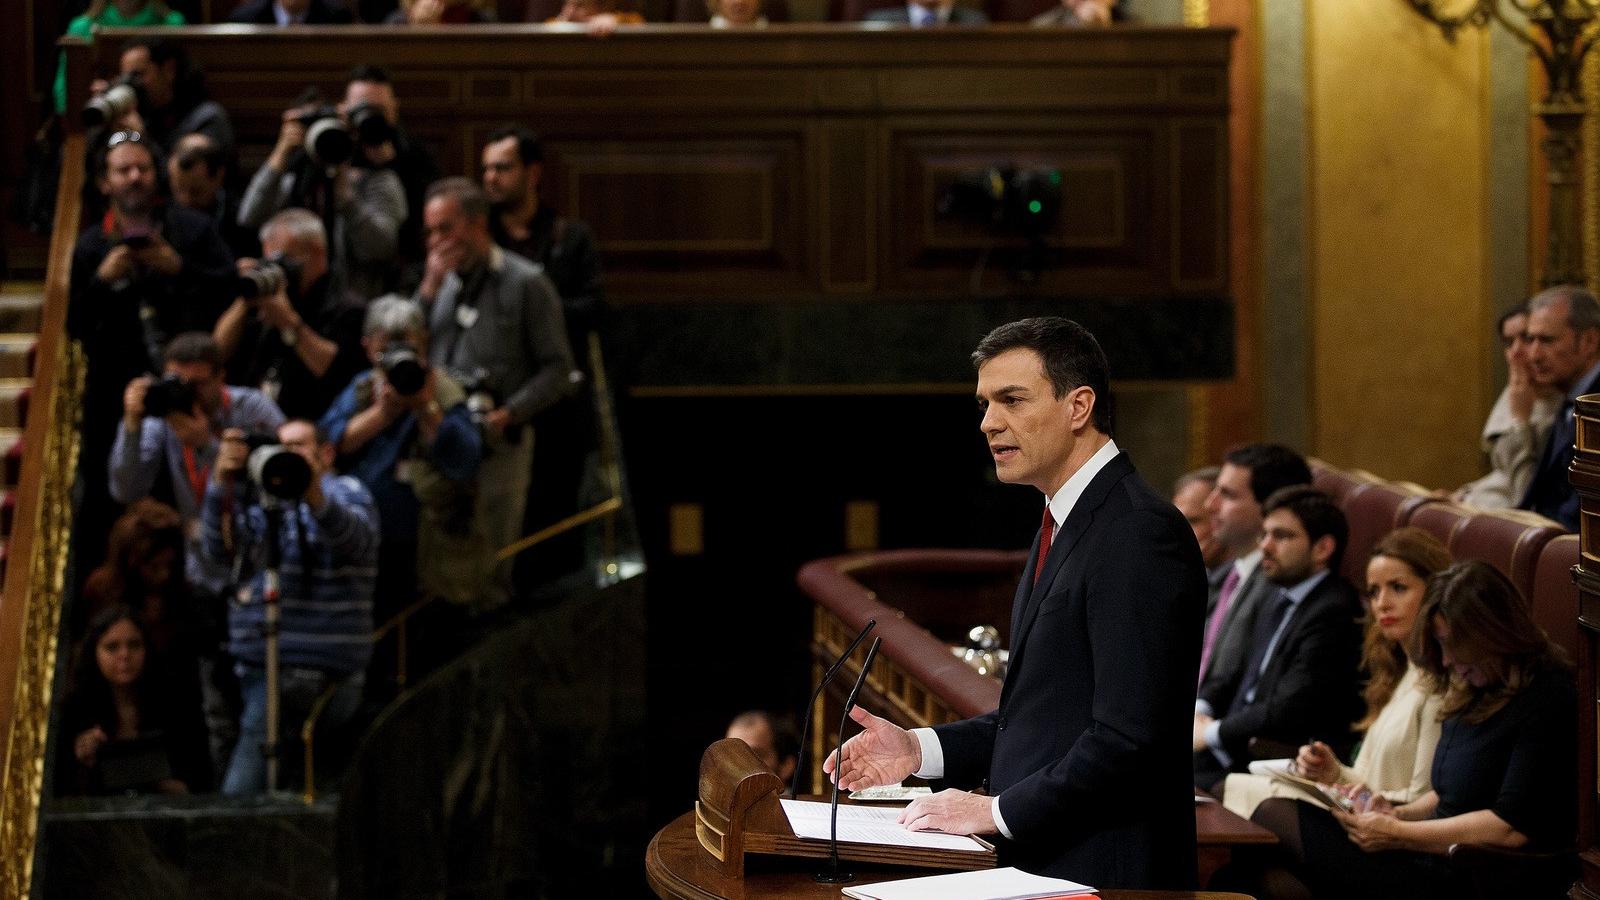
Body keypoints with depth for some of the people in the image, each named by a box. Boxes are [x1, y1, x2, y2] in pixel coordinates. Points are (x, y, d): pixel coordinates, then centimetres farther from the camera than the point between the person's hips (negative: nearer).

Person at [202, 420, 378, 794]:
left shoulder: (346, 492, 4)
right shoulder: (261, 503, 19)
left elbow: (355, 539, -21)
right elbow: (219, 551, 0)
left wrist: (315, 496, -43)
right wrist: (222, 483, -17)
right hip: (259, 660, 7)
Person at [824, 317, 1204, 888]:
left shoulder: (1142, 533, -16)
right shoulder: (1064, 525, 16)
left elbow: (1129, 738, -22)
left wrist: (997, 812, -15)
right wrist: (919, 749, 8)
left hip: (1102, 878, -8)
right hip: (1035, 864, 9)